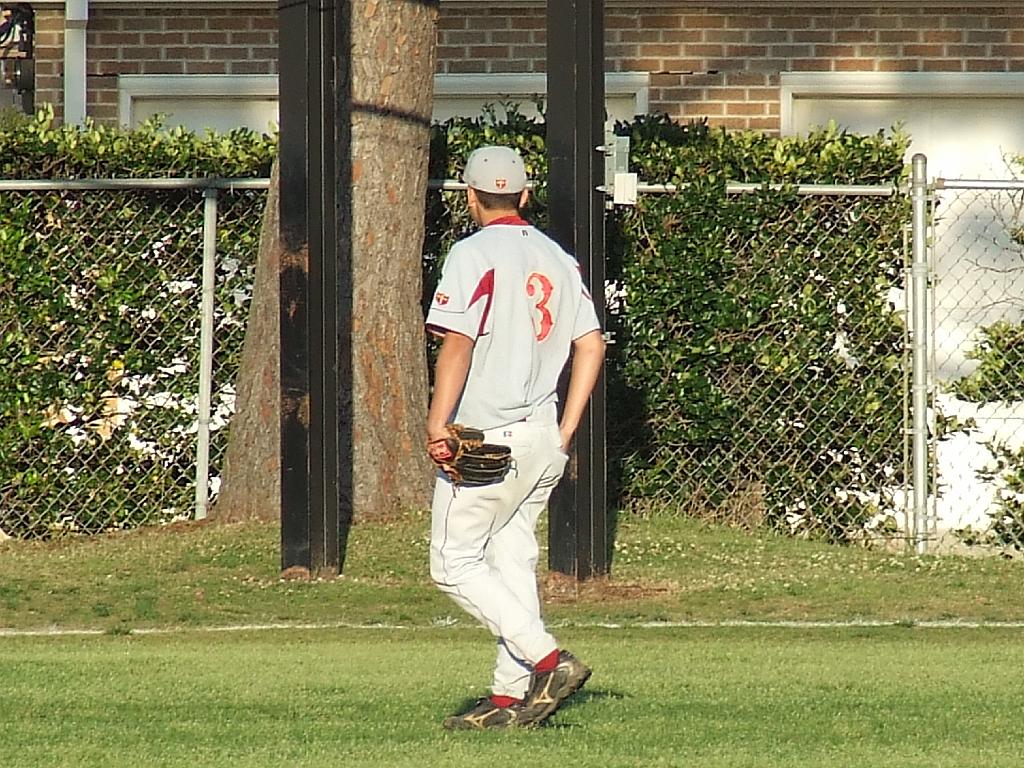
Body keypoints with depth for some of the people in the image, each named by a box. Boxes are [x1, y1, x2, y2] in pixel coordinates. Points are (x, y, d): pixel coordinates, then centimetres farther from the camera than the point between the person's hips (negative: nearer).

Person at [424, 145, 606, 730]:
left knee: (455, 562, -1)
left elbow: (458, 342, -18)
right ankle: (510, 696, 10)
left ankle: (550, 660, -13)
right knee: (514, 561, 12)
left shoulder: (475, 254, -9)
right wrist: (565, 434, 12)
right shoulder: (558, 258, 12)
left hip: (488, 438, -7)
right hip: (544, 440, 7)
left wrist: (437, 425, -16)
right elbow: (591, 345, 10)